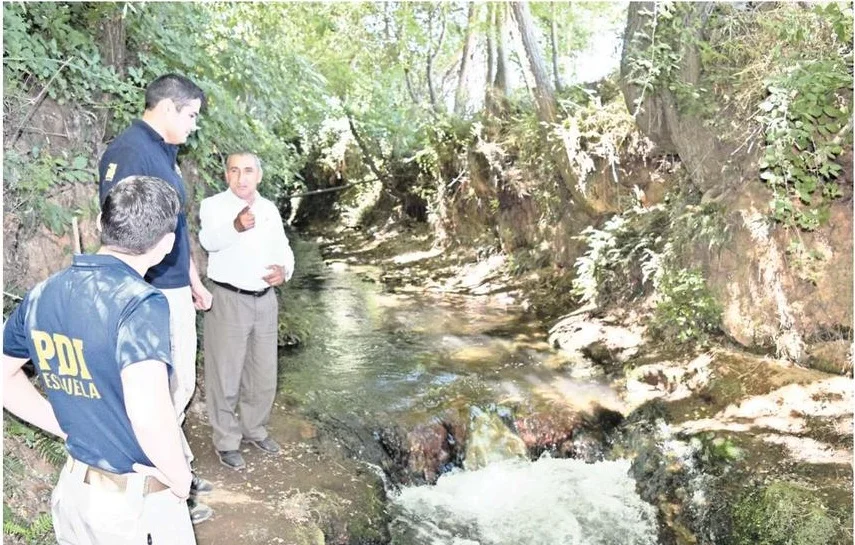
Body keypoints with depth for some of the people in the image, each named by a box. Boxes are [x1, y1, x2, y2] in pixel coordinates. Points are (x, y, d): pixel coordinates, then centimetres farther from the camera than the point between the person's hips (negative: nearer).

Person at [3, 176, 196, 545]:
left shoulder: (41, 295, -3)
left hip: (72, 484, 6)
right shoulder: (140, 303, -25)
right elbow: (149, 416, -36)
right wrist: (180, 480, -19)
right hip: (136, 498, -6)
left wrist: (69, 429, 11)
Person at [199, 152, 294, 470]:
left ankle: (254, 429, 34)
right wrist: (236, 226, -50)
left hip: (265, 301, 5)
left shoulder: (270, 210, 9)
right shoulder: (213, 205, -8)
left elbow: (283, 250, 16)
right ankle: (226, 441, 19)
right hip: (229, 301, -5)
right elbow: (209, 240, -28)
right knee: (226, 375, 4)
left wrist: (284, 271, -7)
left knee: (263, 373, 15)